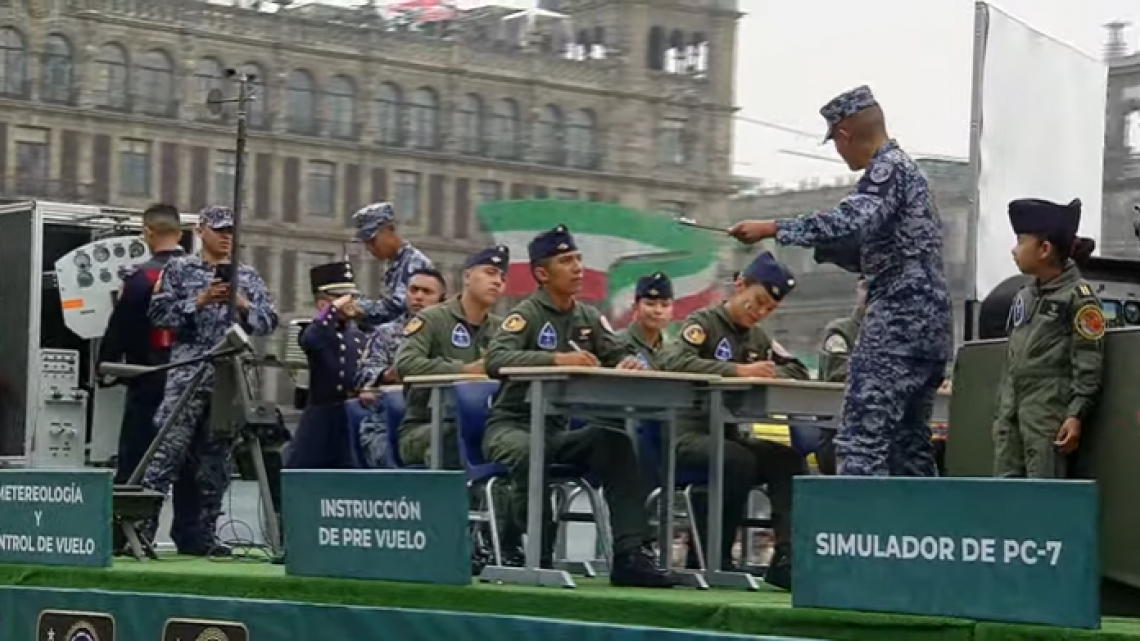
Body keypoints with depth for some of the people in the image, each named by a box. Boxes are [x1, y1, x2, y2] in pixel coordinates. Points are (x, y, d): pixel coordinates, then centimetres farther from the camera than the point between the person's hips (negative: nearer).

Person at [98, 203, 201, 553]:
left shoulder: (141, 277, -11)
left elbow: (119, 329, -8)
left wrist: (105, 365, 5)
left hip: (149, 382, -3)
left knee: (134, 458, 2)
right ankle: (189, 535, 9)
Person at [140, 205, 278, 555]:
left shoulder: (247, 276, 17)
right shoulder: (179, 269, 9)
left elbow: (269, 322, 11)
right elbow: (158, 313, -1)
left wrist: (244, 305, -7)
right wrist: (199, 301, -11)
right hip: (187, 372, -3)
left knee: (217, 456, 5)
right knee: (168, 450, -12)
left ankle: (207, 535, 10)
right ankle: (143, 528, -13)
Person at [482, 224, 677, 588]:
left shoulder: (589, 318, 12)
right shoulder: (527, 315, -8)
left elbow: (618, 359, 8)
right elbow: (495, 360, -25)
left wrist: (630, 364, -18)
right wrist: (557, 359, -37)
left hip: (560, 431, 6)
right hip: (512, 426, -6)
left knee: (616, 443, -19)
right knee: (531, 453, -38)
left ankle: (630, 555, -22)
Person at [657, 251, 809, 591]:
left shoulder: (759, 338, 18)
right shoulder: (703, 323, -4)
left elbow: (798, 371, 12)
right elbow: (672, 361, -23)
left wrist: (766, 374, -12)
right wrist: (738, 370, -32)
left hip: (729, 435, 7)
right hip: (689, 434, -7)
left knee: (790, 460, -18)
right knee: (740, 461, -33)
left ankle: (786, 559, -26)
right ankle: (711, 558, -19)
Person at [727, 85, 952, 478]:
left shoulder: (888, 169, -8)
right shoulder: (907, 170, 23)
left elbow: (851, 223, -26)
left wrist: (772, 229, -25)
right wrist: (821, 246, 27)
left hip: (899, 321, -10)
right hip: (929, 325, 10)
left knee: (862, 439, -15)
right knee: (910, 445, 11)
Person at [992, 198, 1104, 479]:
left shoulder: (1077, 295, -5)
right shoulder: (1024, 296, 17)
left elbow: (1089, 364, -11)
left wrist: (1076, 414, -18)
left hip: (1048, 410, -8)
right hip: (1012, 408, 8)